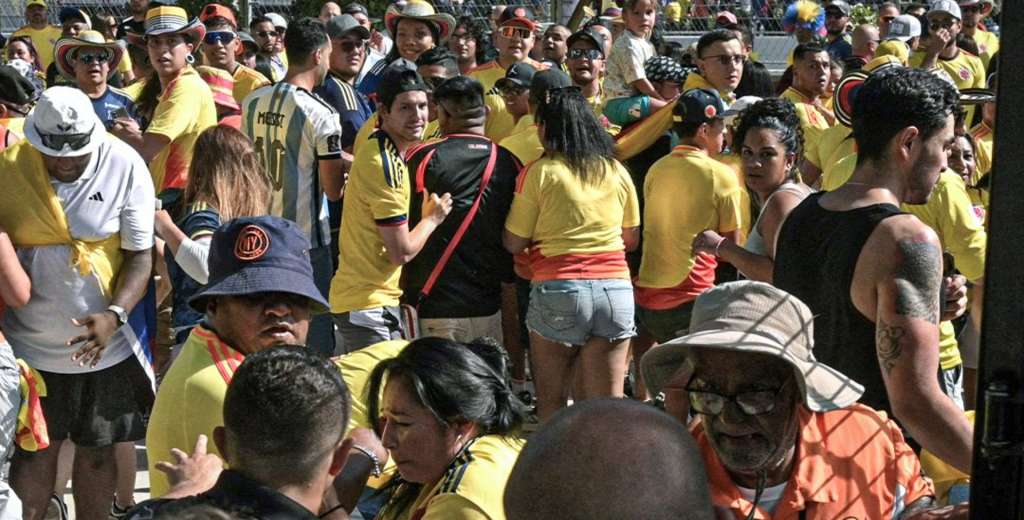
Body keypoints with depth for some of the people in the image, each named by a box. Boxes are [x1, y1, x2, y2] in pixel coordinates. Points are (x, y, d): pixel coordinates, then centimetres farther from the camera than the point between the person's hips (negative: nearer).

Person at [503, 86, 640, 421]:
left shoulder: (540, 172, -3)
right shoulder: (617, 172, 8)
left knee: (551, 402, 10)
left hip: (557, 290, -3)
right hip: (615, 289, 3)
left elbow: (513, 243, -1)